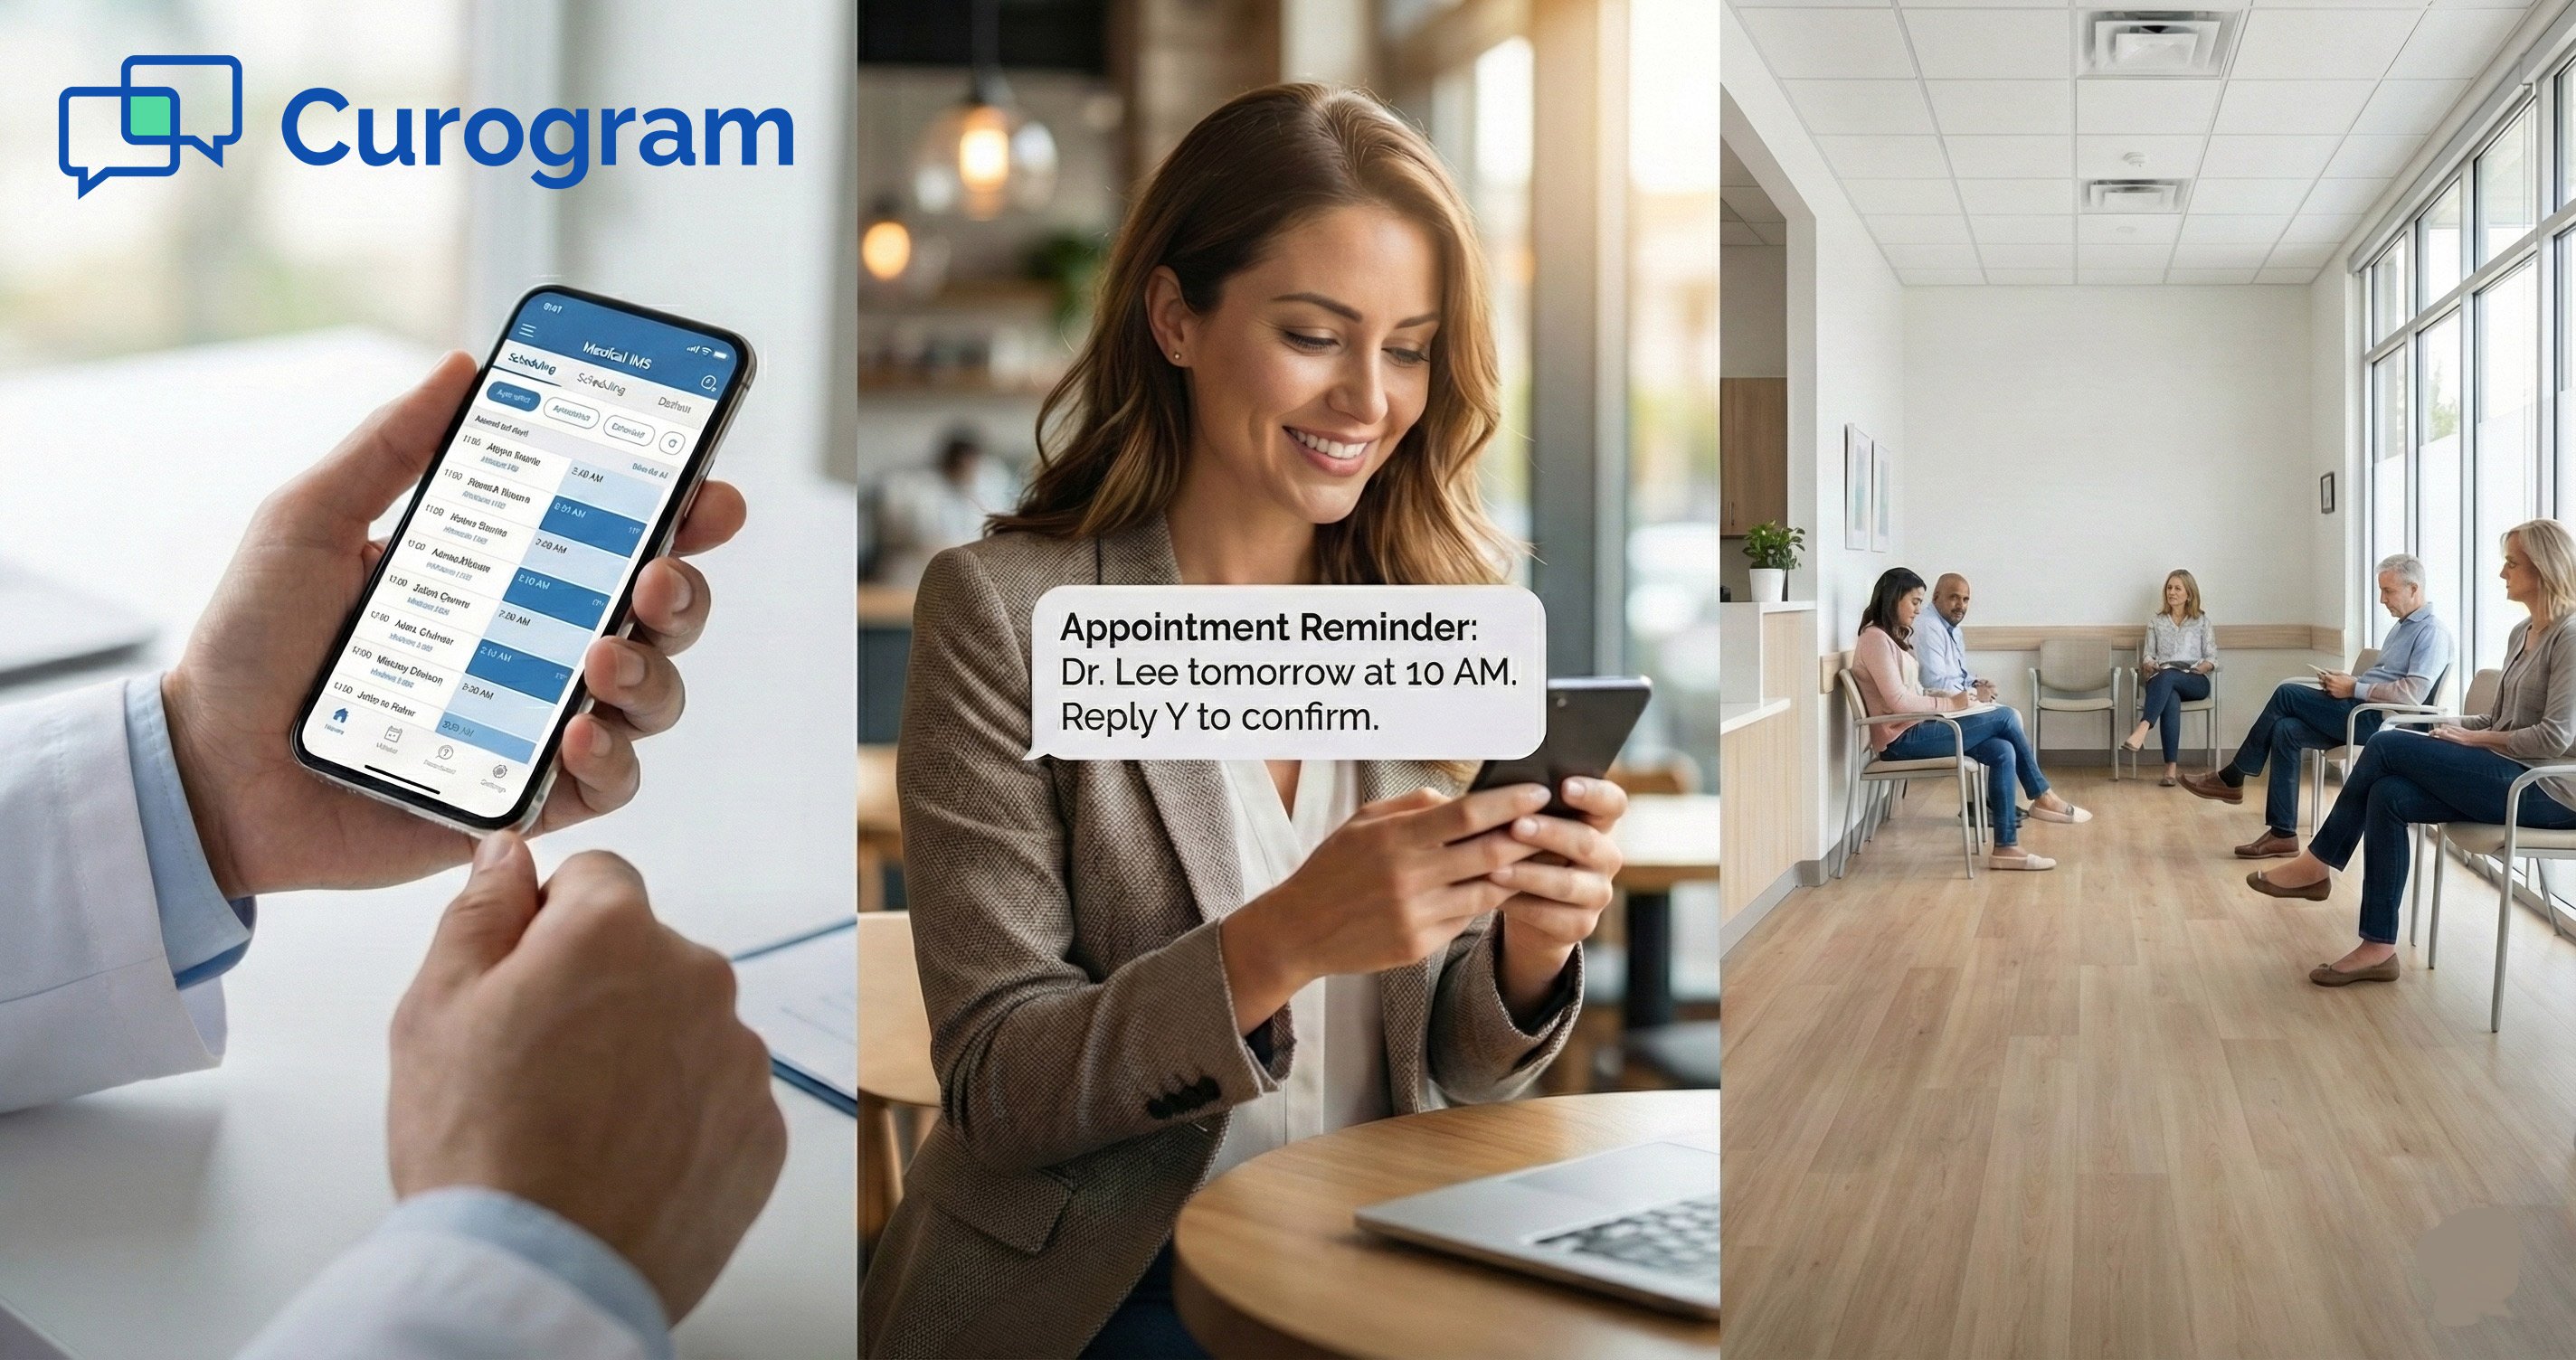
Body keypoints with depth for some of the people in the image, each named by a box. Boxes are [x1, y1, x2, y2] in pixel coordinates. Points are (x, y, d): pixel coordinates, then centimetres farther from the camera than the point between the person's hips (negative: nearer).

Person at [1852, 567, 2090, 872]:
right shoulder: (1876, 639, -12)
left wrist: (1952, 698, -1)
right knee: (2006, 717, -10)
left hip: (1914, 731, 10)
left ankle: (2006, 847, -9)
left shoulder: (1894, 637, 19)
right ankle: (2043, 797, 4)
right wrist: (1949, 703, -12)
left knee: (2002, 751, -9)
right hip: (1902, 739, -10)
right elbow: (1897, 701, -19)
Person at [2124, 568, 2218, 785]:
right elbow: (2148, 655, 14)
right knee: (2171, 698, -39)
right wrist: (2149, 665, -10)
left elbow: (2212, 658, 10)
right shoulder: (2156, 622, 20)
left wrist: (2203, 667, -13)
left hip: (2194, 682, -1)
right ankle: (2172, 768, -50)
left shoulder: (2202, 621, 15)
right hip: (2163, 680, 1)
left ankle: (2142, 730, -57)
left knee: (2167, 676, -39)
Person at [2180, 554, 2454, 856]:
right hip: (2362, 712, 9)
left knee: (2287, 693, -17)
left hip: (2379, 719, -9)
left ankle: (2232, 780, -8)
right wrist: (2346, 680, 3)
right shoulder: (2402, 627, 22)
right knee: (2285, 730, -13)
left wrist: (2354, 689, -16)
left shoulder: (2432, 632, -8)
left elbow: (2413, 693, -21)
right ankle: (2282, 834, -15)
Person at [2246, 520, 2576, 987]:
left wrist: (2475, 738, -12)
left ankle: (2317, 865, -5)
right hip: (2509, 777, 8)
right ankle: (2379, 948, -15)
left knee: (2386, 746, -18)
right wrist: (2454, 727, 1)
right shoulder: (2521, 634, 15)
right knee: (2388, 796, -15)